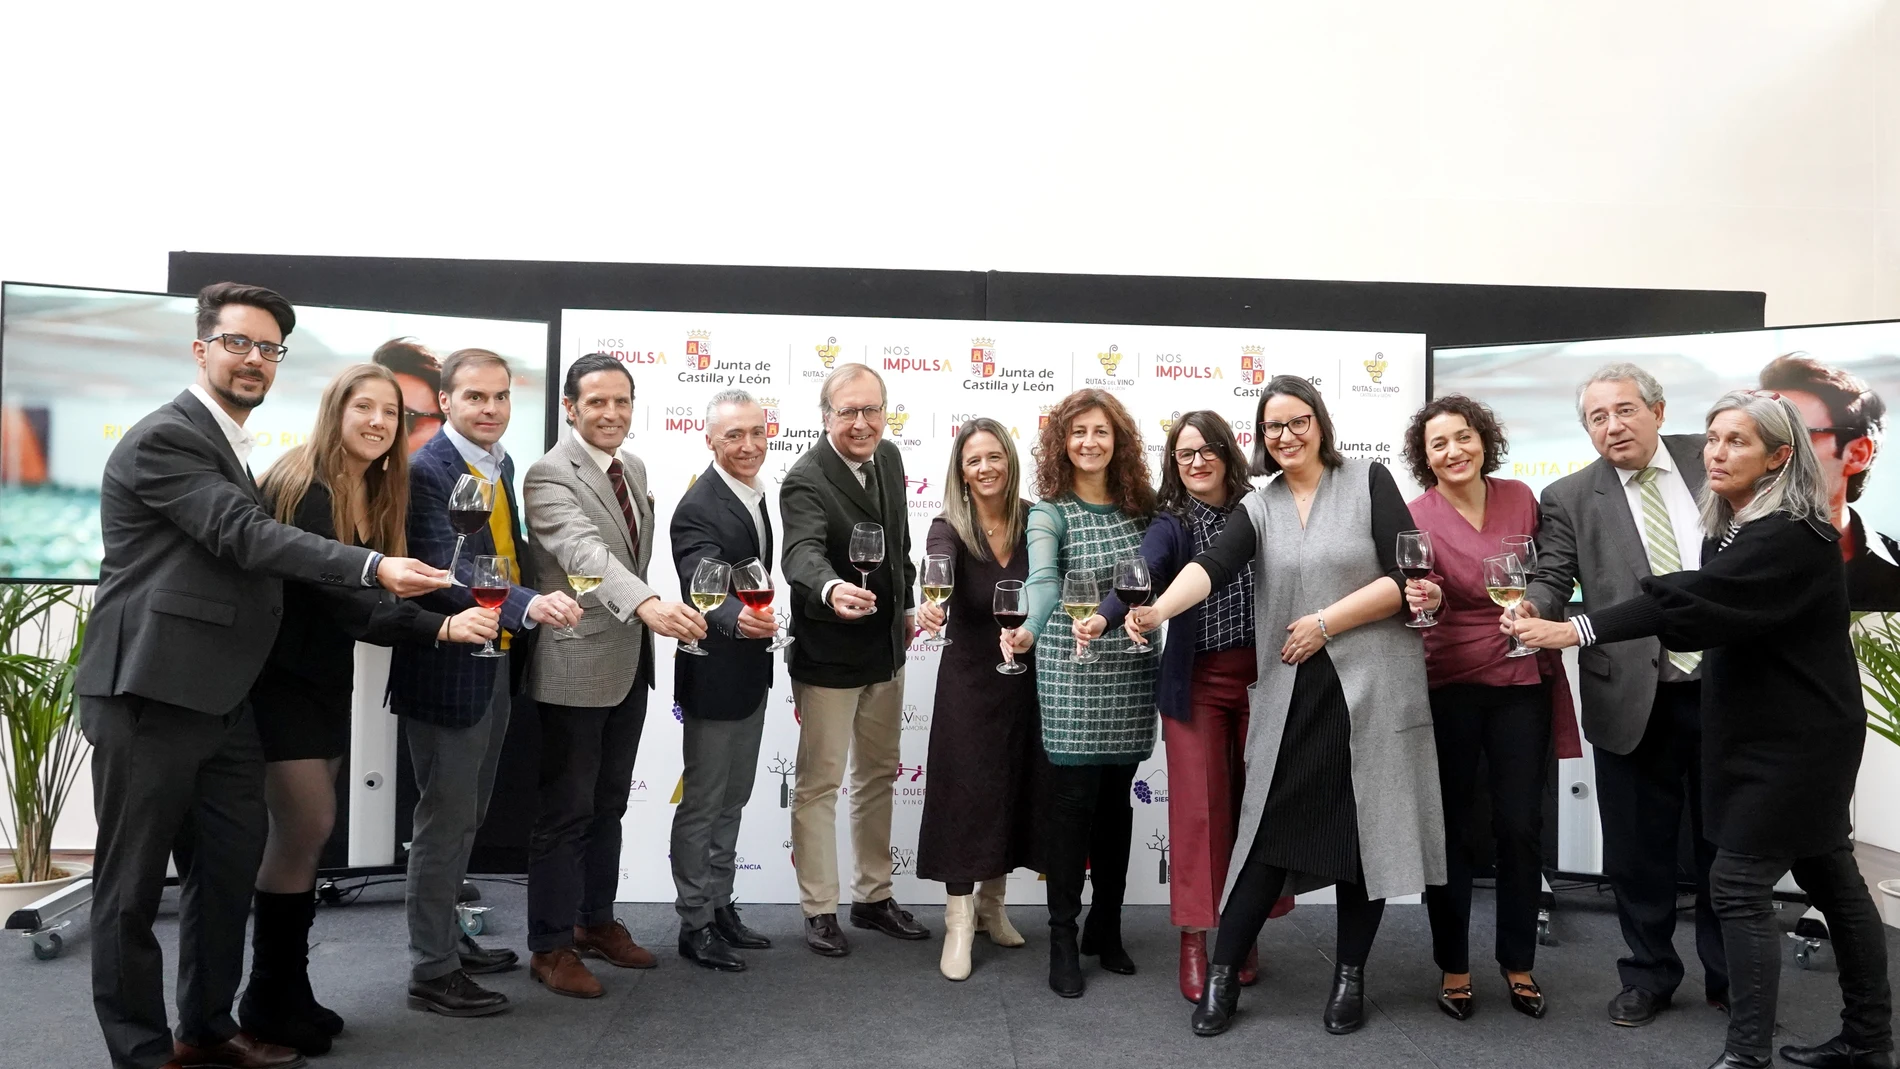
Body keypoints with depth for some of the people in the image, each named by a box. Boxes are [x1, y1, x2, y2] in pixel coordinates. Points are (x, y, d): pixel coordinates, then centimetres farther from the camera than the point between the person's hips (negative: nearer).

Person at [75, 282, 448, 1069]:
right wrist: (375, 567, -30)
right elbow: (245, 536, -23)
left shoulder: (231, 447, 17)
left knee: (230, 865, 15)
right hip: (149, 695, -9)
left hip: (220, 699, 9)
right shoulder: (164, 438, -13)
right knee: (134, 883, 4)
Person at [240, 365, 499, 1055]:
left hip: (327, 679, 8)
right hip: (282, 678, -8)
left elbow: (365, 587, 5)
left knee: (301, 834, 10)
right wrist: (438, 627, -39)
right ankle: (269, 1002, 9)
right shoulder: (304, 485, -18)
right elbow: (334, 595, -28)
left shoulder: (376, 492, 7)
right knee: (308, 828, -7)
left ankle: (287, 992, 19)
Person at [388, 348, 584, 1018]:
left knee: (467, 812, 20)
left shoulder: (500, 463, 10)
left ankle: (445, 937, 36)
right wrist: (528, 605, -42)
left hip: (496, 664, 9)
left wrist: (537, 605, 6)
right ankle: (431, 971, 15)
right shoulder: (427, 469, -18)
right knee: (445, 817, 1)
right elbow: (445, 569, -29)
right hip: (446, 669, -9)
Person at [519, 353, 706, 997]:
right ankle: (550, 947, 17)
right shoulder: (550, 475, -16)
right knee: (566, 811, 3)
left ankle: (596, 920, 34)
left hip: (630, 662, 8)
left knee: (609, 804, 18)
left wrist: (646, 625, 15)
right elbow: (583, 552, -34)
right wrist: (648, 603, -49)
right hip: (575, 667, -8)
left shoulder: (634, 468, 10)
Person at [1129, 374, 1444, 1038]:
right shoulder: (1258, 508, 7)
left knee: (1365, 831, 6)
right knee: (1272, 832, 2)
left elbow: (1405, 577, -5)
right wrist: (1160, 610, -30)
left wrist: (1325, 622, -10)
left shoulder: (1369, 482, 1)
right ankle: (1222, 974, 13)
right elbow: (1212, 566, -11)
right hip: (1292, 695, 1)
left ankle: (1350, 976, 23)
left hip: (1372, 689, -1)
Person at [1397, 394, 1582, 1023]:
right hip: (1449, 687, -3)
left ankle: (1519, 963, 23)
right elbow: (1424, 597, -17)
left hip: (1521, 681, 3)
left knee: (1521, 827, 7)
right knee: (1453, 829, 4)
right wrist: (1422, 601, -38)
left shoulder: (1520, 499, 3)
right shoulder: (1417, 517, -8)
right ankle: (1453, 967, 19)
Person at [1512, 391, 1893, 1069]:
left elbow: (1692, 600, -34)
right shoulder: (1731, 528, 7)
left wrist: (1575, 630, -39)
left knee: (1739, 883, -7)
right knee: (1831, 878, 17)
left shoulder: (1792, 537, -23)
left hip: (1794, 739, -9)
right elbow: (1710, 608, 10)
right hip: (1762, 731, 9)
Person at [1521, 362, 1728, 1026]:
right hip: (1634, 700, -1)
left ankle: (1730, 977, 33)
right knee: (1638, 849, 9)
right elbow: (1553, 579, -4)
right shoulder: (1570, 498, -1)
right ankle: (1648, 976, 28)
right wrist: (1533, 606, -27)